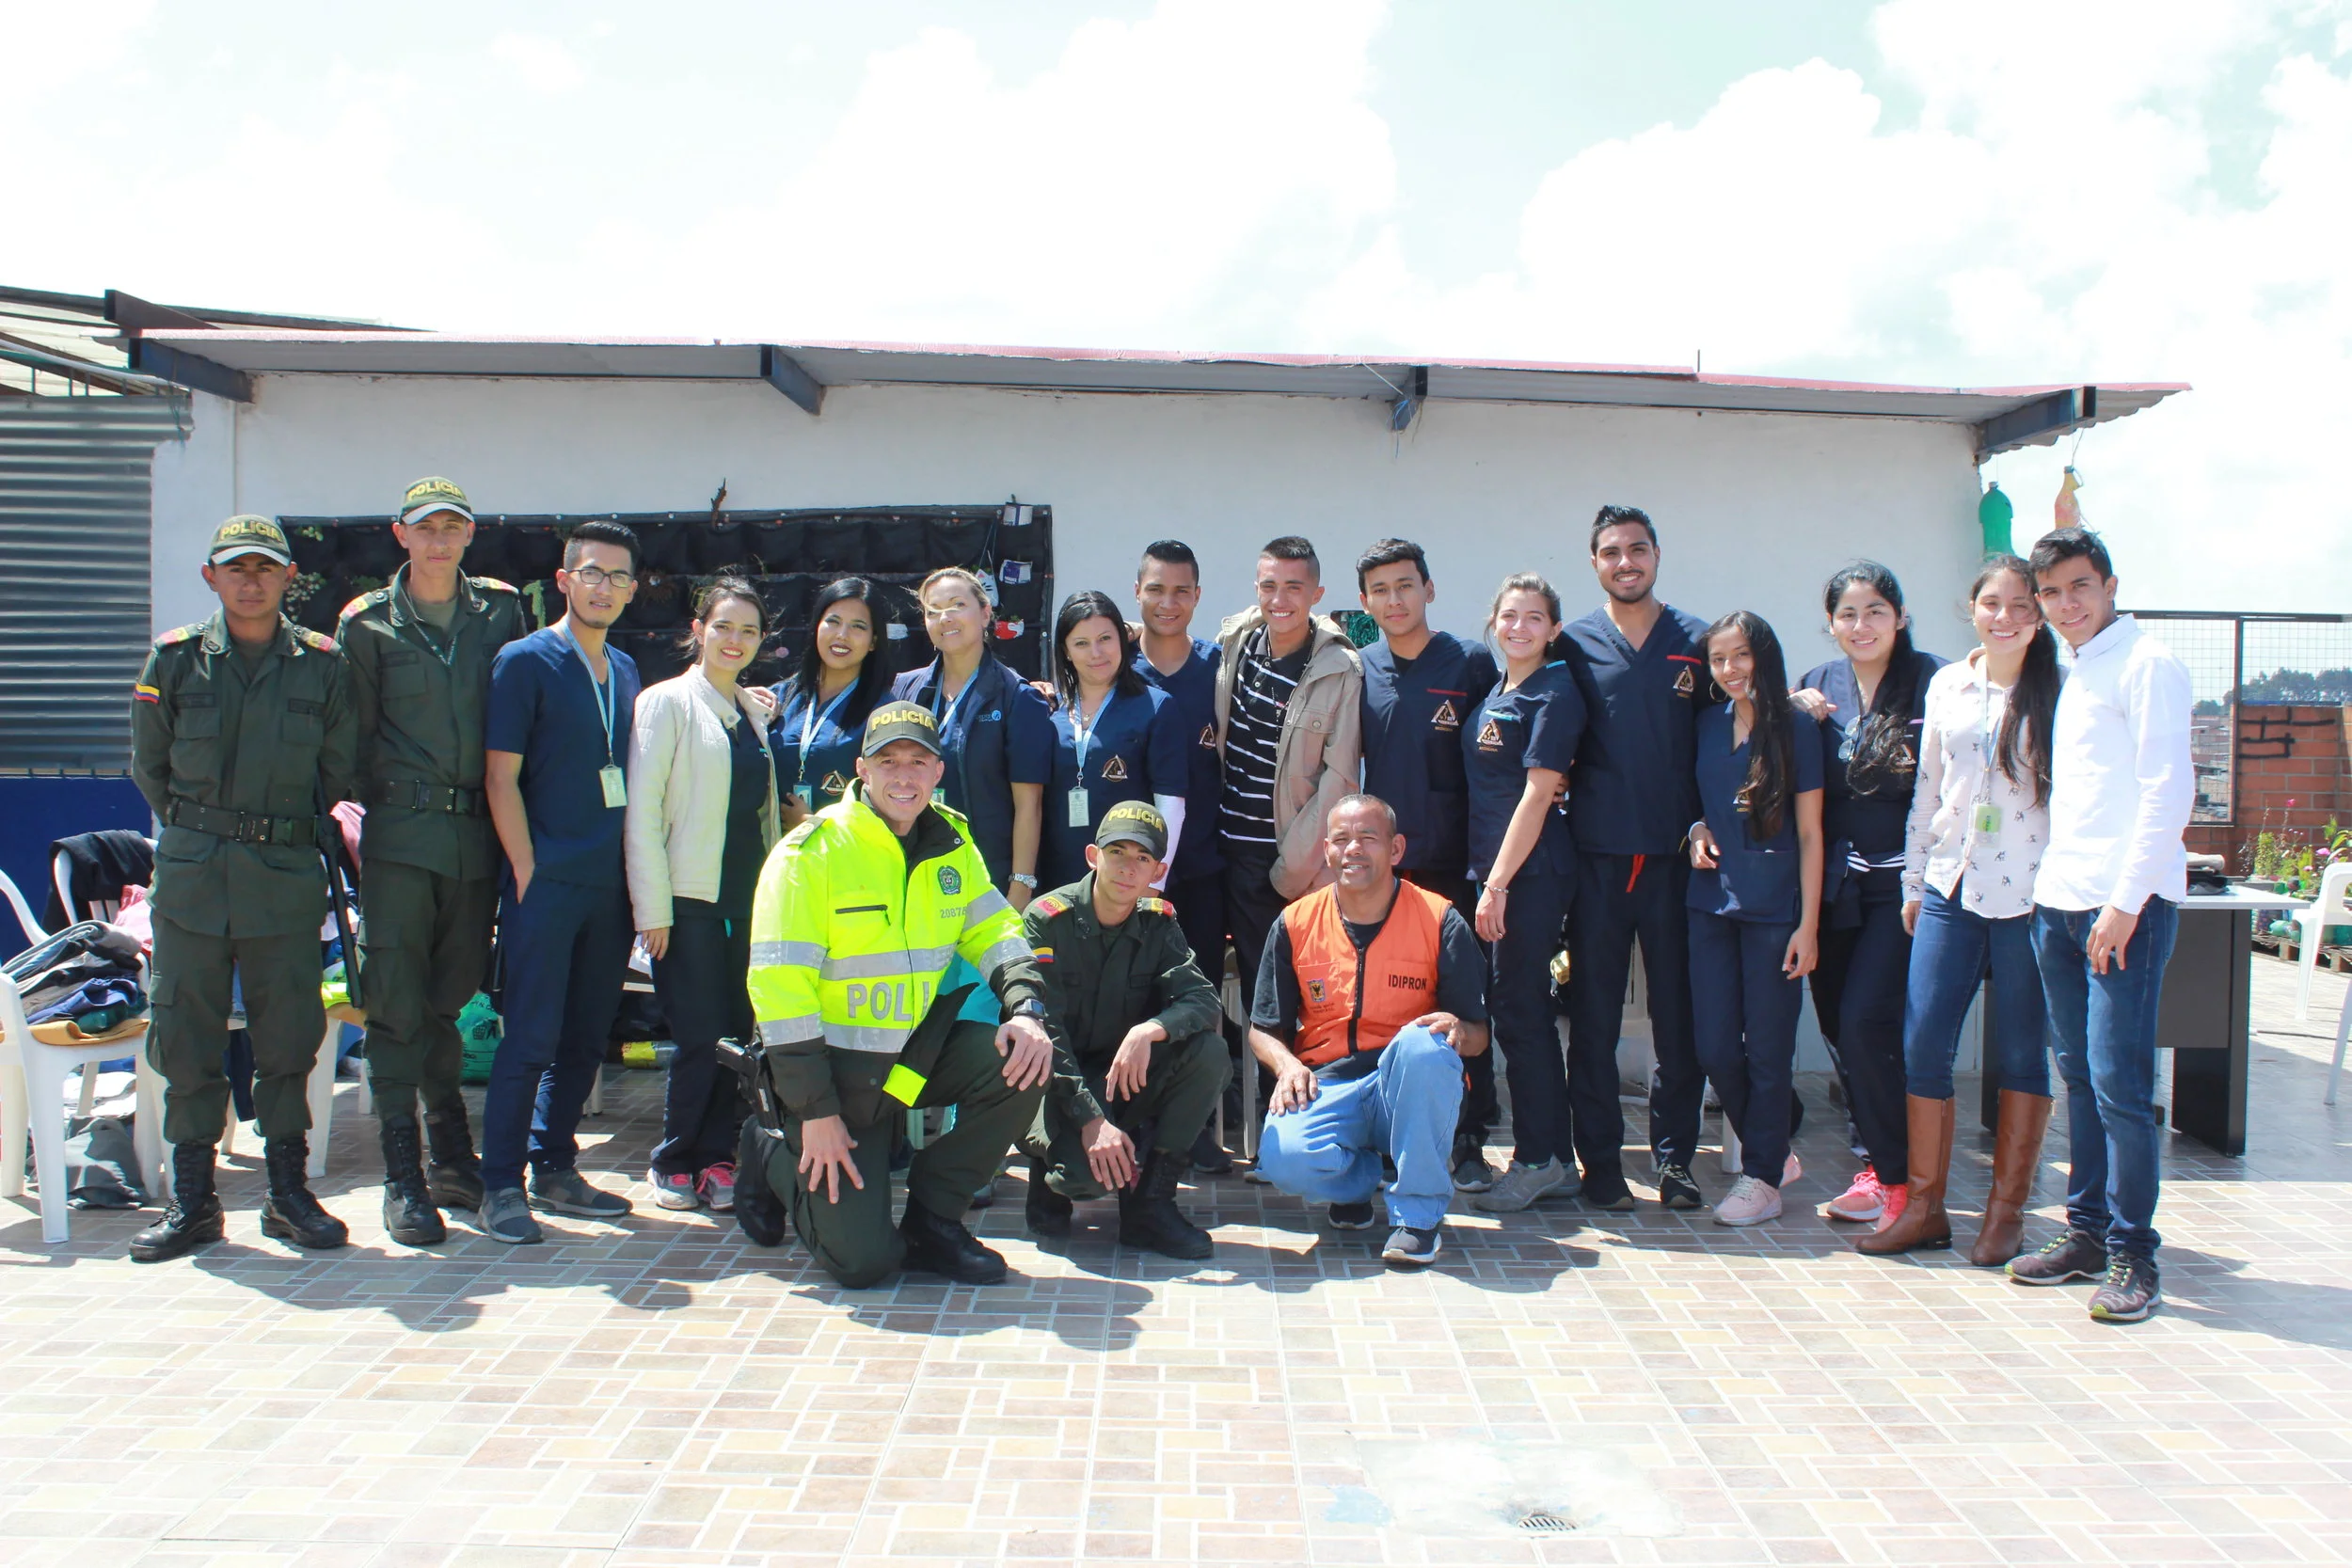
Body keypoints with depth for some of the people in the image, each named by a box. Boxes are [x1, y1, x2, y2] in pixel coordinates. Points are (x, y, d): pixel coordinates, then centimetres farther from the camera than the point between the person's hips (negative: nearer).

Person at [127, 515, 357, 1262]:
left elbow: (337, 771, 10)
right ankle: (191, 1198, 15)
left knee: (289, 1039, 4)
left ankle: (288, 1191, 16)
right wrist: (197, 830, 10)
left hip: (286, 874, 0)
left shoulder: (322, 664, 2)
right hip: (190, 877, 1)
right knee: (186, 1039, 3)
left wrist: (282, 829, 10)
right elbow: (148, 766, 11)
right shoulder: (175, 659, 2)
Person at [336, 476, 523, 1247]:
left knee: (452, 997, 12)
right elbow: (358, 736, 6)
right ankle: (404, 1178, 2)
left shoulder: (501, 611, 9)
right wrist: (387, 808, 4)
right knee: (397, 1004, -3)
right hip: (401, 835, -2)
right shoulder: (368, 623, 3)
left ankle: (453, 1161, 23)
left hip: (477, 836, 2)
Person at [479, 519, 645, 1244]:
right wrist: (528, 871, -12)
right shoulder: (525, 661, -4)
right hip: (547, 882, -6)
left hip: (612, 885, 6)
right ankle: (502, 1184, 4)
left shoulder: (625, 671, 15)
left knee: (586, 1038, 11)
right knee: (531, 1037, -5)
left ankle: (554, 1166, 23)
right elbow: (500, 777, -8)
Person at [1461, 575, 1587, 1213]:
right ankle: (1553, 1153, 22)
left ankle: (1539, 1159, 7)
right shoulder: (1492, 692, 15)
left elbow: (1537, 795, -15)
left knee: (1520, 1009, -4)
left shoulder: (1554, 696, -10)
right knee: (1507, 1007, 12)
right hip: (1490, 867, 8)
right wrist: (1487, 878, 12)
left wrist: (1498, 885, -17)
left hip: (1532, 873, -8)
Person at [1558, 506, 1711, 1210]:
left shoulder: (1698, 641, 8)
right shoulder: (1574, 645, 7)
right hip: (1598, 856, 0)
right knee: (1593, 1016, 3)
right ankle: (1600, 1161, 13)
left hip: (1676, 857, 0)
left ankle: (1675, 1157, 17)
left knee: (1679, 1015, 5)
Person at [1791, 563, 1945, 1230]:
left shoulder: (1932, 681, -5)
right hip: (1834, 885, 5)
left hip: (1900, 885, -5)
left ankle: (1893, 1174, 5)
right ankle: (1882, 1157, 24)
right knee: (1837, 1021, 8)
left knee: (1866, 1020, -11)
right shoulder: (1816, 686, 9)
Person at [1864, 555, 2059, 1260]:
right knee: (1922, 1043, 1)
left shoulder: (2057, 691, -2)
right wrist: (1914, 882, 13)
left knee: (2021, 1053, 5)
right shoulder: (1947, 685, 10)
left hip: (2028, 893, -3)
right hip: (1951, 887, 4)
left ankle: (2006, 1210, 17)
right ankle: (1925, 1205, 13)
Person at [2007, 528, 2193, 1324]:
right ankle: (2088, 1231, 19)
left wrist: (2126, 901, -17)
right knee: (2079, 1077, 11)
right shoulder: (2072, 675, 19)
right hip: (2060, 899, 8)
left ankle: (2133, 1256, 1)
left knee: (2118, 1081, -7)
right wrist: (2052, 881, 12)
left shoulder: (2147, 664, -5)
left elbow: (2169, 790, -13)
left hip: (2127, 902, -8)